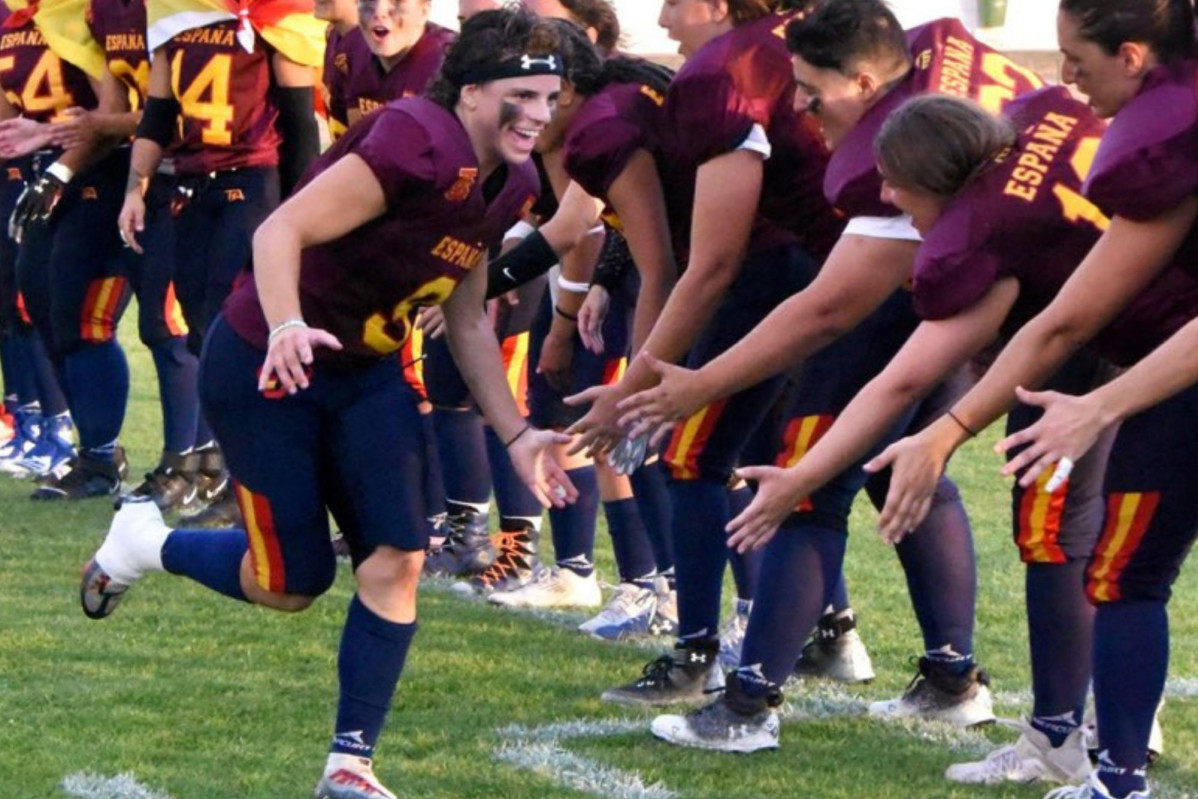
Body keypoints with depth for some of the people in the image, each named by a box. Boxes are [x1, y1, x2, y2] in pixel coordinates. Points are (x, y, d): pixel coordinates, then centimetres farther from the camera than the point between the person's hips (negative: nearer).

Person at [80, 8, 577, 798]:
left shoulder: (510, 186, 0)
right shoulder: (419, 143, -27)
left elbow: (468, 324, 11)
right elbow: (281, 232, -31)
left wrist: (517, 435, 6)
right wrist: (287, 328, -47)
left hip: (364, 374, 8)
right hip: (265, 368, -7)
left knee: (397, 556, -7)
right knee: (294, 581, -1)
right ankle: (146, 541, 27)